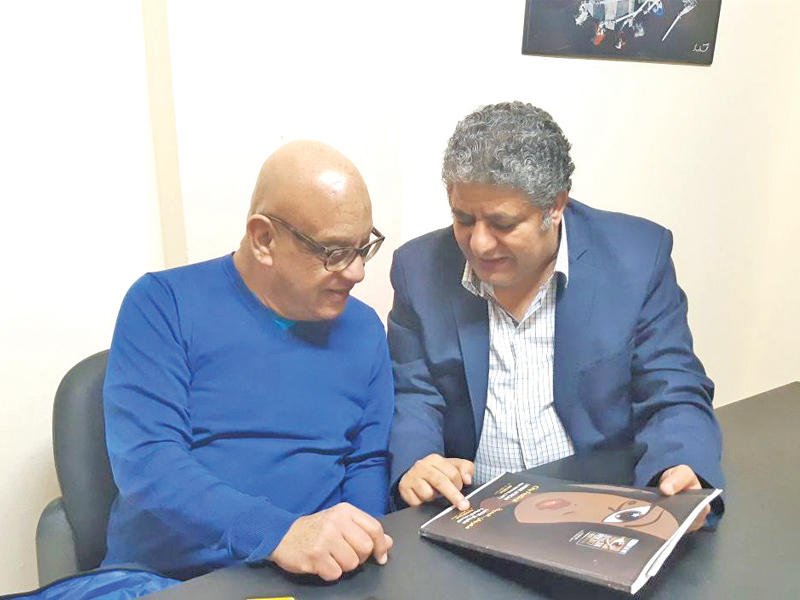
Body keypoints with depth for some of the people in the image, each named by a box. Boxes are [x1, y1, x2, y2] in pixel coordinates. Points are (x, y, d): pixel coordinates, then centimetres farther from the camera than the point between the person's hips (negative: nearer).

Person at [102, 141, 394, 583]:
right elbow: (143, 462, -17)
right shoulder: (164, 304, -7)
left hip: (311, 578, 2)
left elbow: (368, 465, 8)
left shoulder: (363, 330, 4)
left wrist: (350, 546, -12)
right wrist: (280, 534, -29)